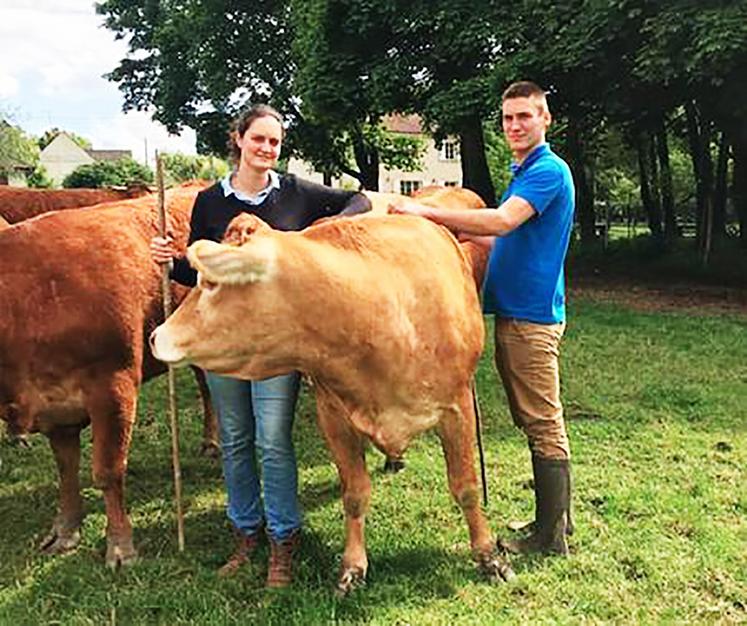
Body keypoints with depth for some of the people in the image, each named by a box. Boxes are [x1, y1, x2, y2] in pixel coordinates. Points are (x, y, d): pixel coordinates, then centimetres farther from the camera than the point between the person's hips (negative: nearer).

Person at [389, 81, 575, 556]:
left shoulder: (549, 170, -12)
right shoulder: (524, 173, 19)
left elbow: (503, 221, -25)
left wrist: (429, 213, -22)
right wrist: (460, 234, 20)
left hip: (533, 315, -10)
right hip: (513, 312, 10)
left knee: (544, 425, -3)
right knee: (536, 422, 15)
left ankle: (550, 536, 7)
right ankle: (557, 517, 27)